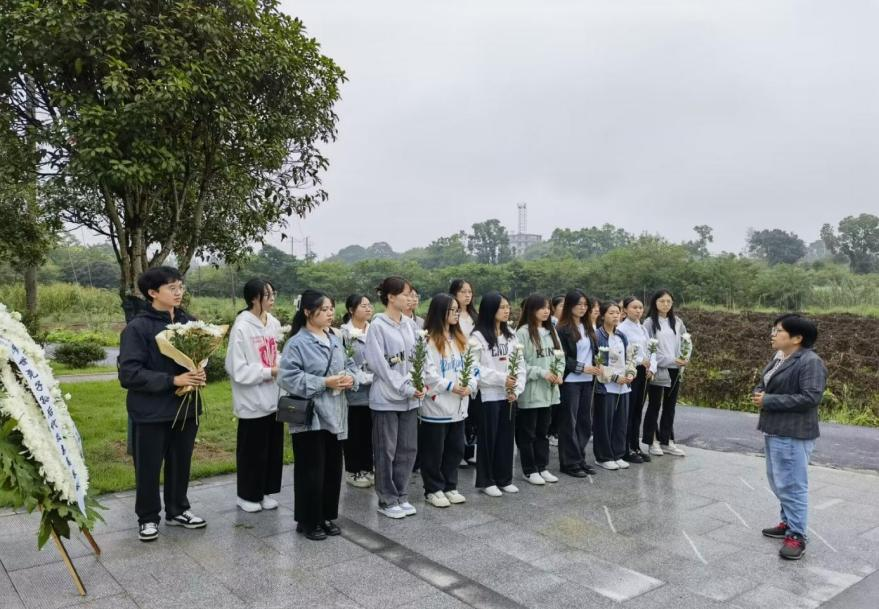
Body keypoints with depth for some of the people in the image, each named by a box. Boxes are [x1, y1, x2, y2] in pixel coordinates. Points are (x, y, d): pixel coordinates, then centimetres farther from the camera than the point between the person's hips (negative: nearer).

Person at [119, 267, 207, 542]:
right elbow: (128, 374, -18)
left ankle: (177, 510, 34)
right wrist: (172, 380, -23)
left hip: (185, 406, 5)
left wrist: (199, 374, -8)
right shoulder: (137, 327, -14)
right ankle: (148, 518, 28)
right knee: (148, 467, 9)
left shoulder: (189, 321, 1)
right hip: (151, 411, -4)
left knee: (181, 462, 16)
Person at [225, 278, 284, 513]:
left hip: (274, 398, 7)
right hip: (252, 401, -6)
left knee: (273, 449, 15)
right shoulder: (241, 328, -16)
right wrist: (269, 372, -17)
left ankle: (266, 491, 30)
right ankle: (247, 495, 23)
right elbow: (237, 369, -17)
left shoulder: (274, 323, 5)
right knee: (252, 451, 6)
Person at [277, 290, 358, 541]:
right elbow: (288, 378, -19)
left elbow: (349, 365, 18)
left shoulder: (335, 339, 10)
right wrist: (324, 383, -22)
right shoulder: (297, 343, -13)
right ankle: (308, 521, 17)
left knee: (333, 469, 14)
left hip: (335, 415, 7)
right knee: (312, 471, 1)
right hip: (310, 417, -7)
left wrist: (351, 378, -5)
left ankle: (327, 516, 29)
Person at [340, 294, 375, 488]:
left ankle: (367, 468, 24)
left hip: (372, 390, 5)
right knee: (354, 432, 6)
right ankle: (353, 471, 18)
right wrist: (365, 378, -15)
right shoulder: (344, 333, -10)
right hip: (354, 391, -5)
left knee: (369, 432, 12)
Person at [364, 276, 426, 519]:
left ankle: (401, 496, 25)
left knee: (408, 449, 11)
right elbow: (379, 364, -15)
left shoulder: (410, 324, 9)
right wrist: (405, 389, -16)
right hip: (386, 397, -6)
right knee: (386, 451, 4)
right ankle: (387, 501, 17)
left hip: (410, 398, 6)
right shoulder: (378, 325, -10)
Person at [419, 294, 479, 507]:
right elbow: (427, 373, -17)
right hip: (436, 405, -7)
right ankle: (433, 490, 17)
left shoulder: (462, 339, 13)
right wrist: (450, 386, -19)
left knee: (455, 448, 14)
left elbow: (474, 366, 9)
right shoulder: (428, 340, -11)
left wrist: (470, 386, -8)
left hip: (459, 406, 7)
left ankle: (450, 486, 27)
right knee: (434, 450, 4)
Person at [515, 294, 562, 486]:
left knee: (542, 431, 16)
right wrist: (541, 373, -18)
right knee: (528, 433, 6)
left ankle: (542, 468, 26)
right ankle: (529, 470, 16)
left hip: (548, 391, 7)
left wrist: (558, 373, -3)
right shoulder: (523, 333, -12)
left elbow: (560, 357, 14)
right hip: (530, 392, -7)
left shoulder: (551, 331, 11)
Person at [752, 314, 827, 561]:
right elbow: (764, 383, 21)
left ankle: (797, 536, 6)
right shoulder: (779, 357, 12)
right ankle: (788, 522, 32)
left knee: (791, 485, -4)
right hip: (774, 430, 10)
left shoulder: (811, 362, -17)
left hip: (793, 433, -10)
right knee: (778, 482, 19)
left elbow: (811, 397, -24)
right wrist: (758, 393, -3)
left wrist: (768, 401, -22)